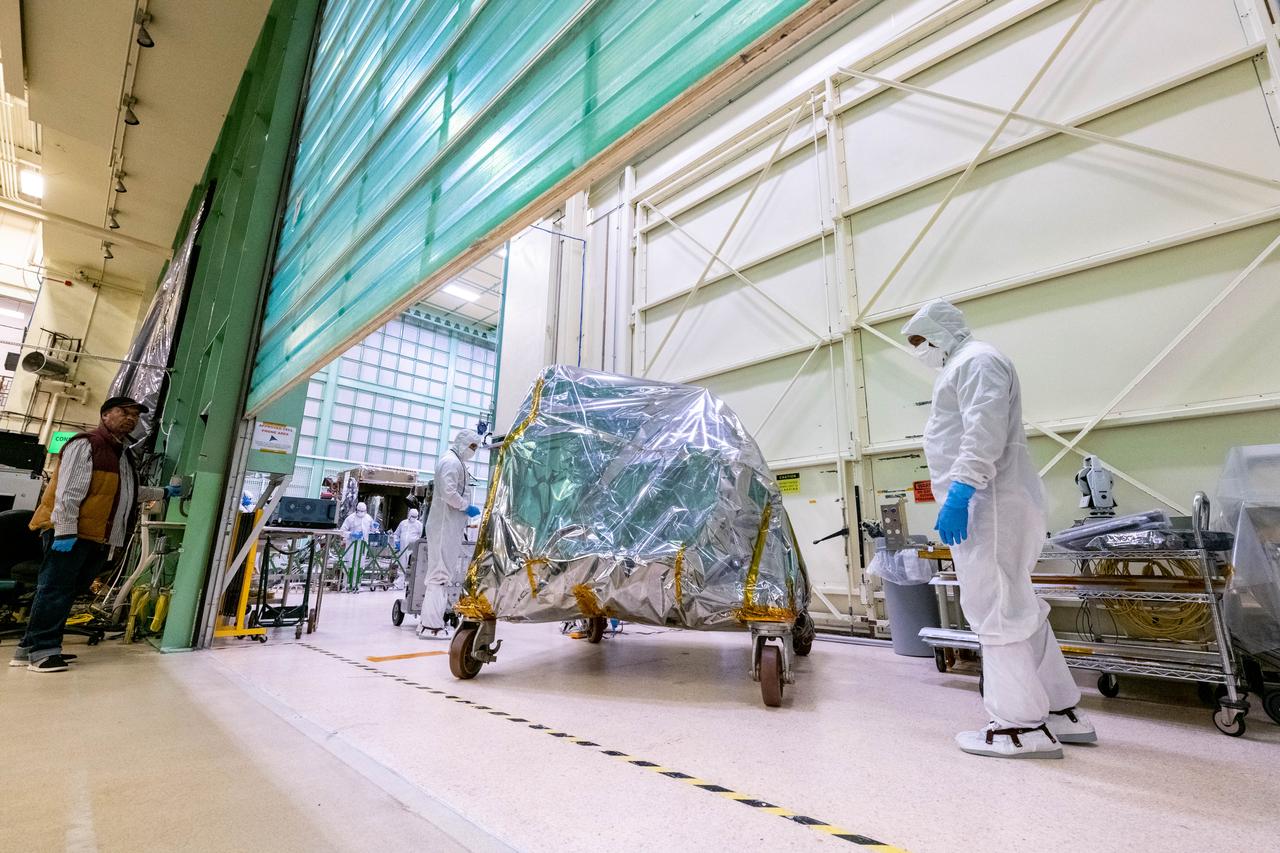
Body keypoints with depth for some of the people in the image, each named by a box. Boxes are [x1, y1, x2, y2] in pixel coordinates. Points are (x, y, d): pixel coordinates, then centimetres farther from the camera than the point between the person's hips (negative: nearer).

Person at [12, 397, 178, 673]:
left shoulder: (123, 455, 20)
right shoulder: (86, 444, -8)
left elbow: (130, 492, 33)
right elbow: (68, 491, -16)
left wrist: (163, 493, 33)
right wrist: (65, 531, -22)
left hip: (99, 538, 9)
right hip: (70, 534, -9)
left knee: (66, 592, 12)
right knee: (55, 589, -4)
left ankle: (32, 647, 20)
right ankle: (41, 650, 2)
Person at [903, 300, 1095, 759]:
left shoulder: (976, 360, -7)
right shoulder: (963, 366, 25)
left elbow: (985, 432, -22)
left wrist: (959, 492, -27)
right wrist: (960, 495, 24)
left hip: (986, 503, -11)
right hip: (987, 503, 11)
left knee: (996, 613, -6)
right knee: (1017, 609, 15)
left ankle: (1022, 727, 2)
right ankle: (1062, 711, 25)